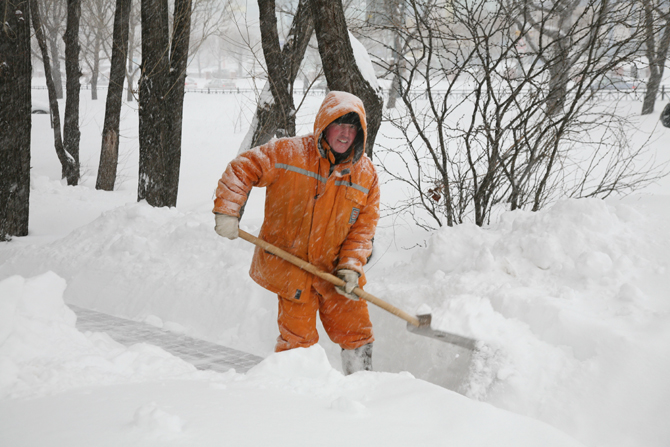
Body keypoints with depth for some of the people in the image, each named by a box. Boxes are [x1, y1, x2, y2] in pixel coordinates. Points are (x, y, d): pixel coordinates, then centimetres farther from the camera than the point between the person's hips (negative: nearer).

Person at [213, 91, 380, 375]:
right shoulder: (289, 152, -11)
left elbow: (363, 226, 1)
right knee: (298, 338, -1)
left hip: (335, 270, 4)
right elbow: (242, 169, -7)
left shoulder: (366, 173, 0)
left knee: (357, 333, 8)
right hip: (290, 266, -3)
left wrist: (352, 266, -11)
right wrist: (227, 211, -17)